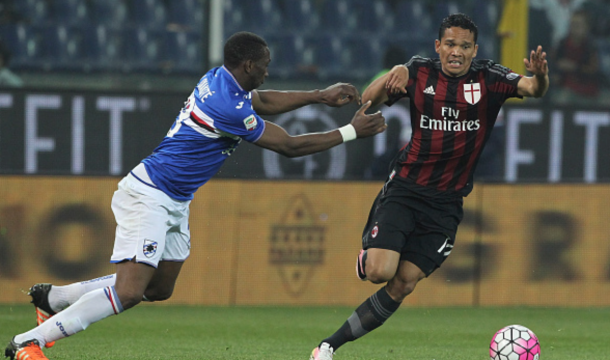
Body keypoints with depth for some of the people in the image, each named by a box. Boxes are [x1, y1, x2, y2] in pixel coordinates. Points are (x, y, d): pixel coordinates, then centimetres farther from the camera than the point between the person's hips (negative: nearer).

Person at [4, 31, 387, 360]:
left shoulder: (218, 79, 4)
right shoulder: (229, 107, -24)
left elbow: (263, 101, 25)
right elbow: (290, 146, -15)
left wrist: (321, 95, 21)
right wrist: (351, 132, -7)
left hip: (174, 204, 10)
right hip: (148, 197, -10)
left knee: (159, 288, 16)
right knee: (128, 291, -19)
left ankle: (52, 297, 27)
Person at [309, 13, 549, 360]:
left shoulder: (488, 78, -5)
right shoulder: (420, 71, -3)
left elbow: (532, 88, -19)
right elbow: (369, 100, -8)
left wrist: (540, 77, -42)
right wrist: (393, 75, -27)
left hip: (447, 202, 1)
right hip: (405, 188, -1)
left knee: (403, 285, -4)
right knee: (379, 272, -18)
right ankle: (369, 251, 19)